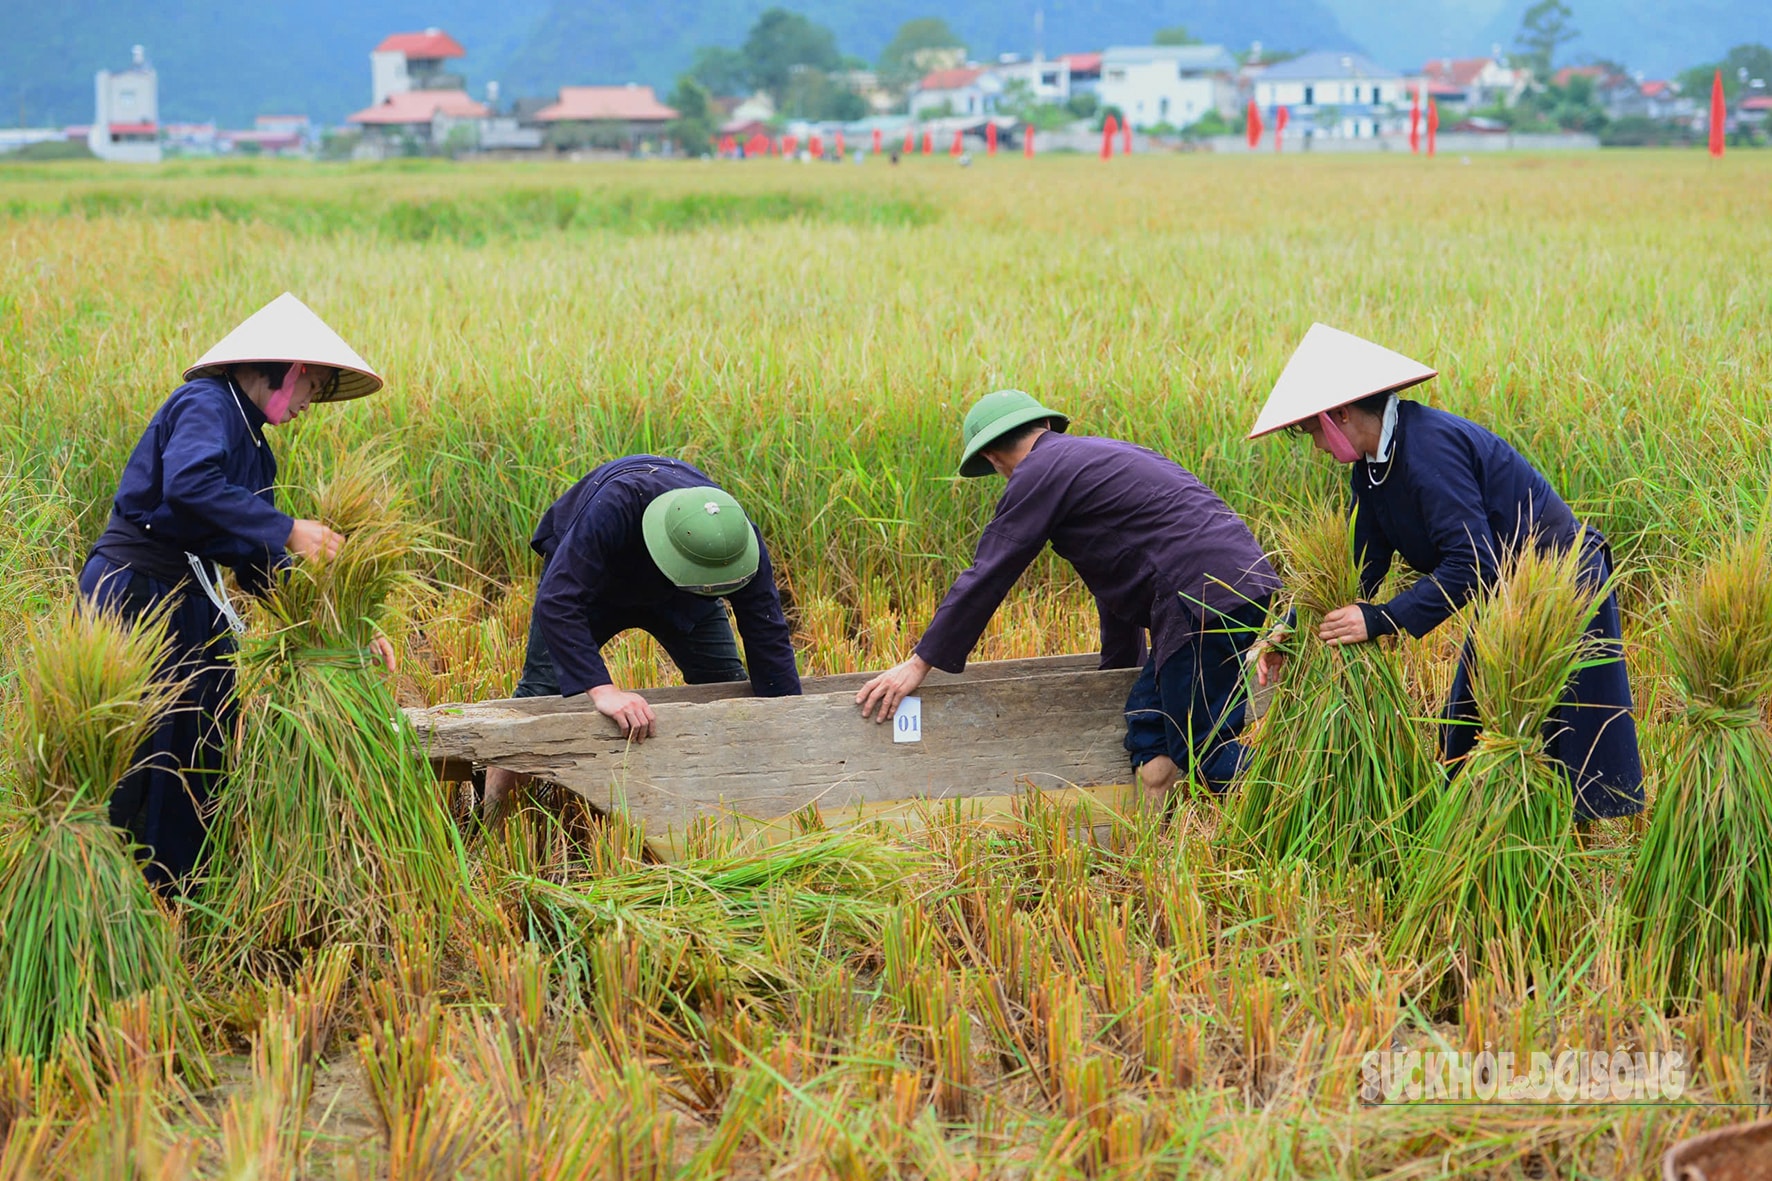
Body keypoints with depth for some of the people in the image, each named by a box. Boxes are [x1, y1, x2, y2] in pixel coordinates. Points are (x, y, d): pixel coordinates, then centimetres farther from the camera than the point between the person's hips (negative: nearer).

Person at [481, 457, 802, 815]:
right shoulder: (612, 508, -48)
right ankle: (490, 819, 1)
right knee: (542, 693, -11)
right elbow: (557, 603, -53)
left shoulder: (737, 537, -36)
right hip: (584, 574, -3)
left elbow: (768, 636, -27)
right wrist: (602, 689, -62)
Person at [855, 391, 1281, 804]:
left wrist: (919, 663, 5)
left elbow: (986, 578, -1)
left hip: (1207, 597, -9)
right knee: (1147, 732, 11)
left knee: (1203, 753, -9)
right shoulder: (1095, 455, 28)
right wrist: (1119, 667, 48)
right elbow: (1118, 571, 38)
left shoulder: (1040, 472, -1)